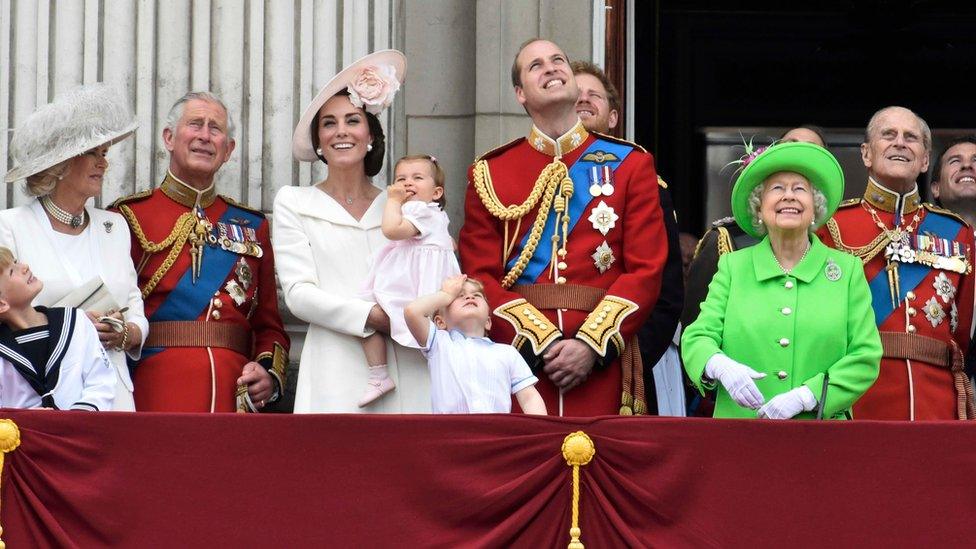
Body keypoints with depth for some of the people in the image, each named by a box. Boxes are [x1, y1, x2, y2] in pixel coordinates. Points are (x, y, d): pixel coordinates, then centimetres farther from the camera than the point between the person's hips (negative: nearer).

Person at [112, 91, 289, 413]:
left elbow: (269, 325, 16)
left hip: (235, 396, 3)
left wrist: (270, 375, -1)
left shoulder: (252, 226, 16)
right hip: (156, 397, -3)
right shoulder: (130, 217, 5)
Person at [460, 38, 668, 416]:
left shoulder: (630, 163, 9)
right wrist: (541, 343, -11)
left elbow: (647, 269, 2)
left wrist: (592, 345, -11)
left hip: (602, 365, 0)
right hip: (519, 356, 0)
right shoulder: (489, 173, 9)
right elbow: (480, 276, 2)